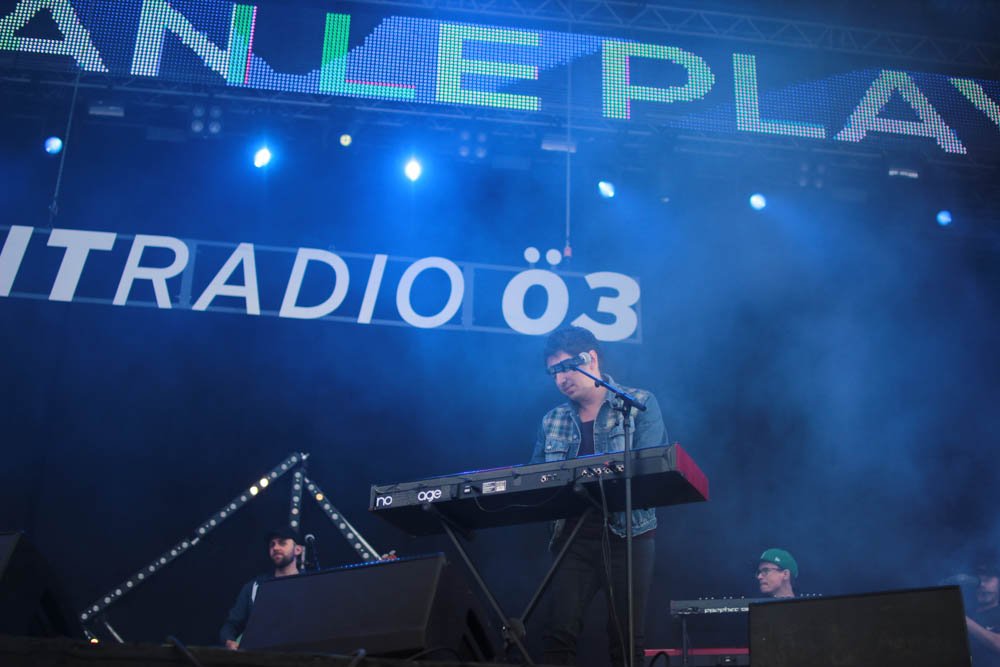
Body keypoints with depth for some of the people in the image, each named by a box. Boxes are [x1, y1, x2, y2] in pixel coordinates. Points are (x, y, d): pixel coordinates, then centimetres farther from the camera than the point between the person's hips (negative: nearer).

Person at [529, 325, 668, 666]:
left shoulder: (640, 404, 2)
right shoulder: (552, 422, 13)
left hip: (626, 536, -3)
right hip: (574, 539, 3)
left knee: (626, 639, -2)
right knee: (558, 633, -7)